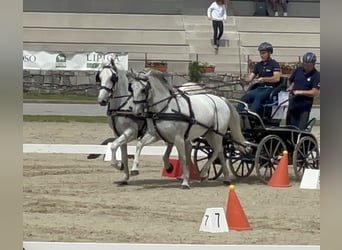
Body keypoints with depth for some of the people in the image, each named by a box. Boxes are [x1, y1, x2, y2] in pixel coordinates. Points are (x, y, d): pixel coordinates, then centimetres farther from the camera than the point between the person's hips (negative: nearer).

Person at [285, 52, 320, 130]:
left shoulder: (316, 75, -9)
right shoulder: (298, 70, 5)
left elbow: (315, 92, -15)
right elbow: (289, 81, 20)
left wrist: (300, 92, -17)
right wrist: (290, 88, 2)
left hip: (305, 106, -5)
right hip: (293, 102, 5)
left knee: (300, 129, -8)